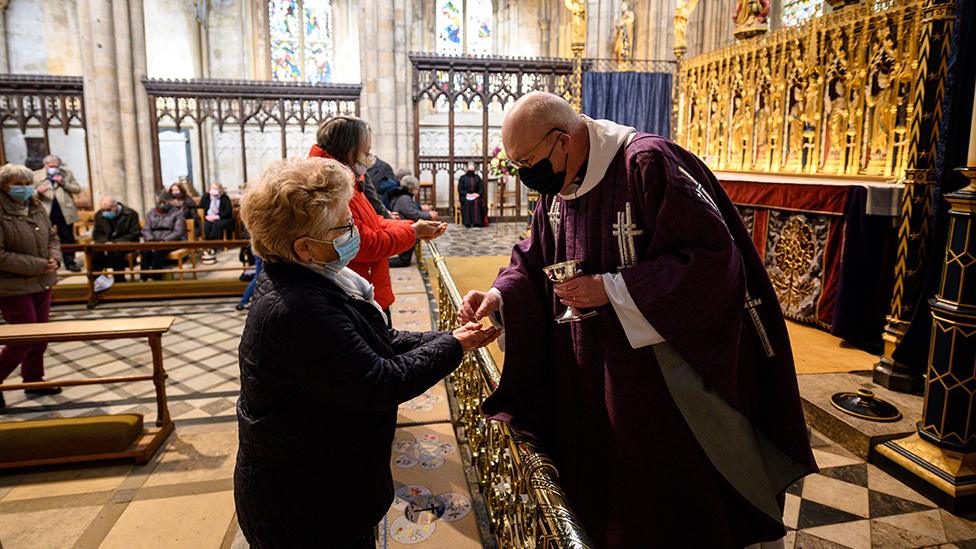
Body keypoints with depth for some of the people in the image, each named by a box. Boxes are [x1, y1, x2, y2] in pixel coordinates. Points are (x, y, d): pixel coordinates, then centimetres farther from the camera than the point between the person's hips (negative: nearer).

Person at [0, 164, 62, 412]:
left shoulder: (37, 208, 6)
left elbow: (52, 236, 15)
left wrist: (55, 258, -5)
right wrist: (39, 265, -21)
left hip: (42, 284, 8)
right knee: (24, 339, -4)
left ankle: (33, 380, 31)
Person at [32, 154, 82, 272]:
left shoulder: (67, 173, 5)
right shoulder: (36, 175, 2)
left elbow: (77, 190, 2)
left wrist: (63, 183, -12)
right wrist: (38, 192, -19)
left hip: (65, 212, 1)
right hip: (45, 213, -1)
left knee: (68, 239, 7)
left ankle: (70, 262, 16)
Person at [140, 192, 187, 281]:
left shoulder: (177, 213, 6)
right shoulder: (151, 213, 20)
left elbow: (178, 232, -5)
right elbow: (146, 230, 11)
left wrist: (164, 241, -18)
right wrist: (151, 240, -10)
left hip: (170, 241, -3)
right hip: (153, 241, 4)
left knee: (158, 251, -36)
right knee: (145, 252, -31)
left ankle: (154, 278, -34)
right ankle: (144, 279, -33)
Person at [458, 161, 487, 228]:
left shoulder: (477, 178, 13)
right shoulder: (463, 178, 8)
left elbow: (481, 188, 9)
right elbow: (460, 189, 3)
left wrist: (478, 194, -11)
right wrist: (466, 194, -13)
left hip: (476, 196, 1)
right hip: (466, 197, -1)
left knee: (477, 202, -30)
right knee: (467, 203, -30)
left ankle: (477, 222, -30)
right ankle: (468, 223, -29)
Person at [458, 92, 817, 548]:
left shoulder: (648, 164, -21)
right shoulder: (556, 186, 3)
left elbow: (712, 257, -24)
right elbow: (534, 259, 12)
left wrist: (610, 290, -25)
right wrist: (500, 295, -9)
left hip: (662, 381, -7)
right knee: (600, 495, 20)